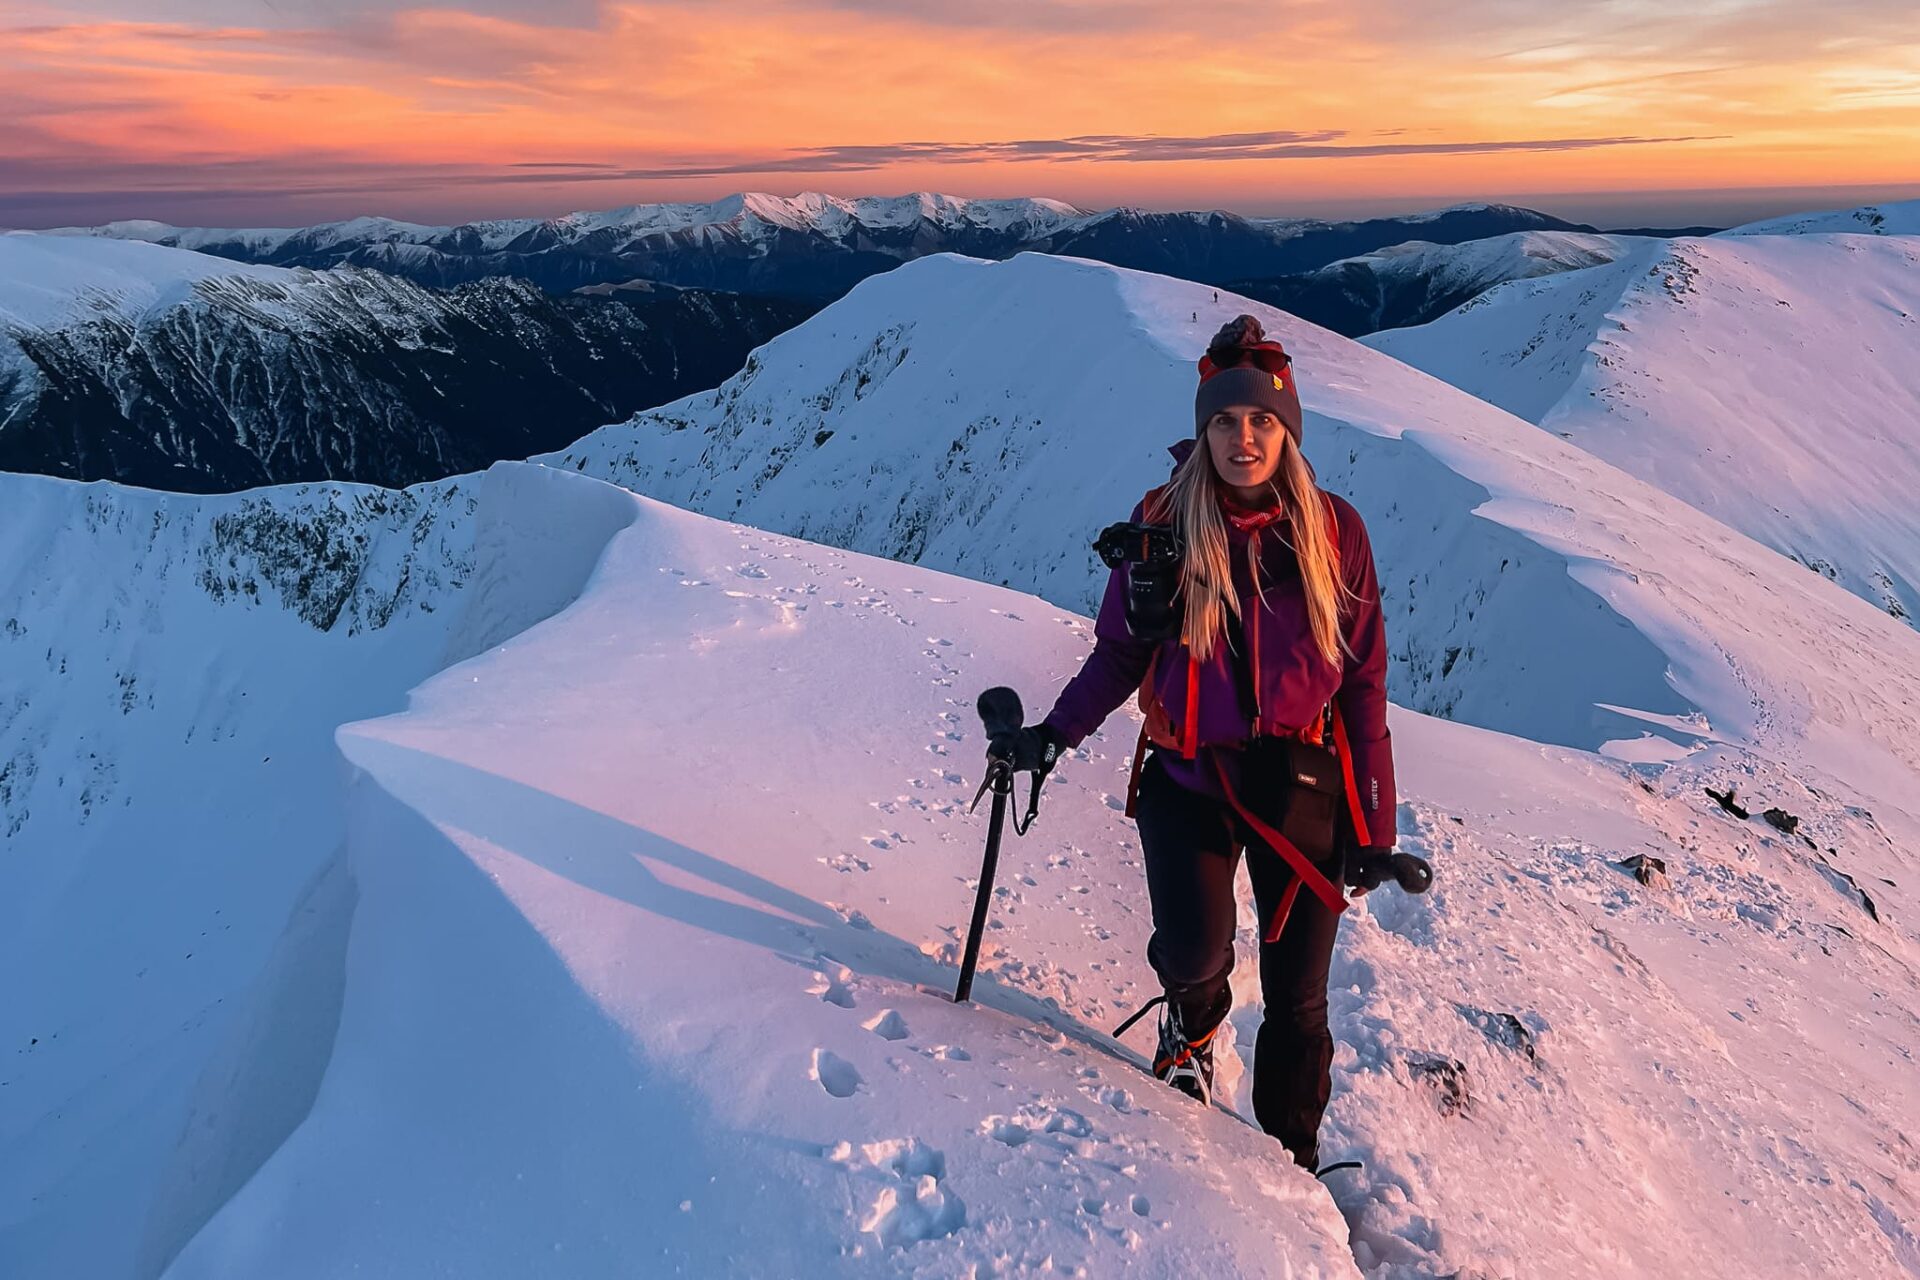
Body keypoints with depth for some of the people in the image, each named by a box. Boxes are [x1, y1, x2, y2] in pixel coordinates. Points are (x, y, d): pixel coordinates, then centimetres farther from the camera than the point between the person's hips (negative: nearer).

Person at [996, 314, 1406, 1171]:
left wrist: (1374, 825, -1)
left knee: (1296, 1002, 7)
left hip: (1302, 784, 1)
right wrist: (1058, 731, -12)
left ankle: (1292, 1160, 34)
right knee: (1193, 949, -20)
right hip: (1188, 778, 0)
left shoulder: (1333, 530, -3)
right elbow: (1120, 651, 5)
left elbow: (1363, 682, 1)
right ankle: (1195, 1018, 19)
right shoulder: (1163, 522, -4)